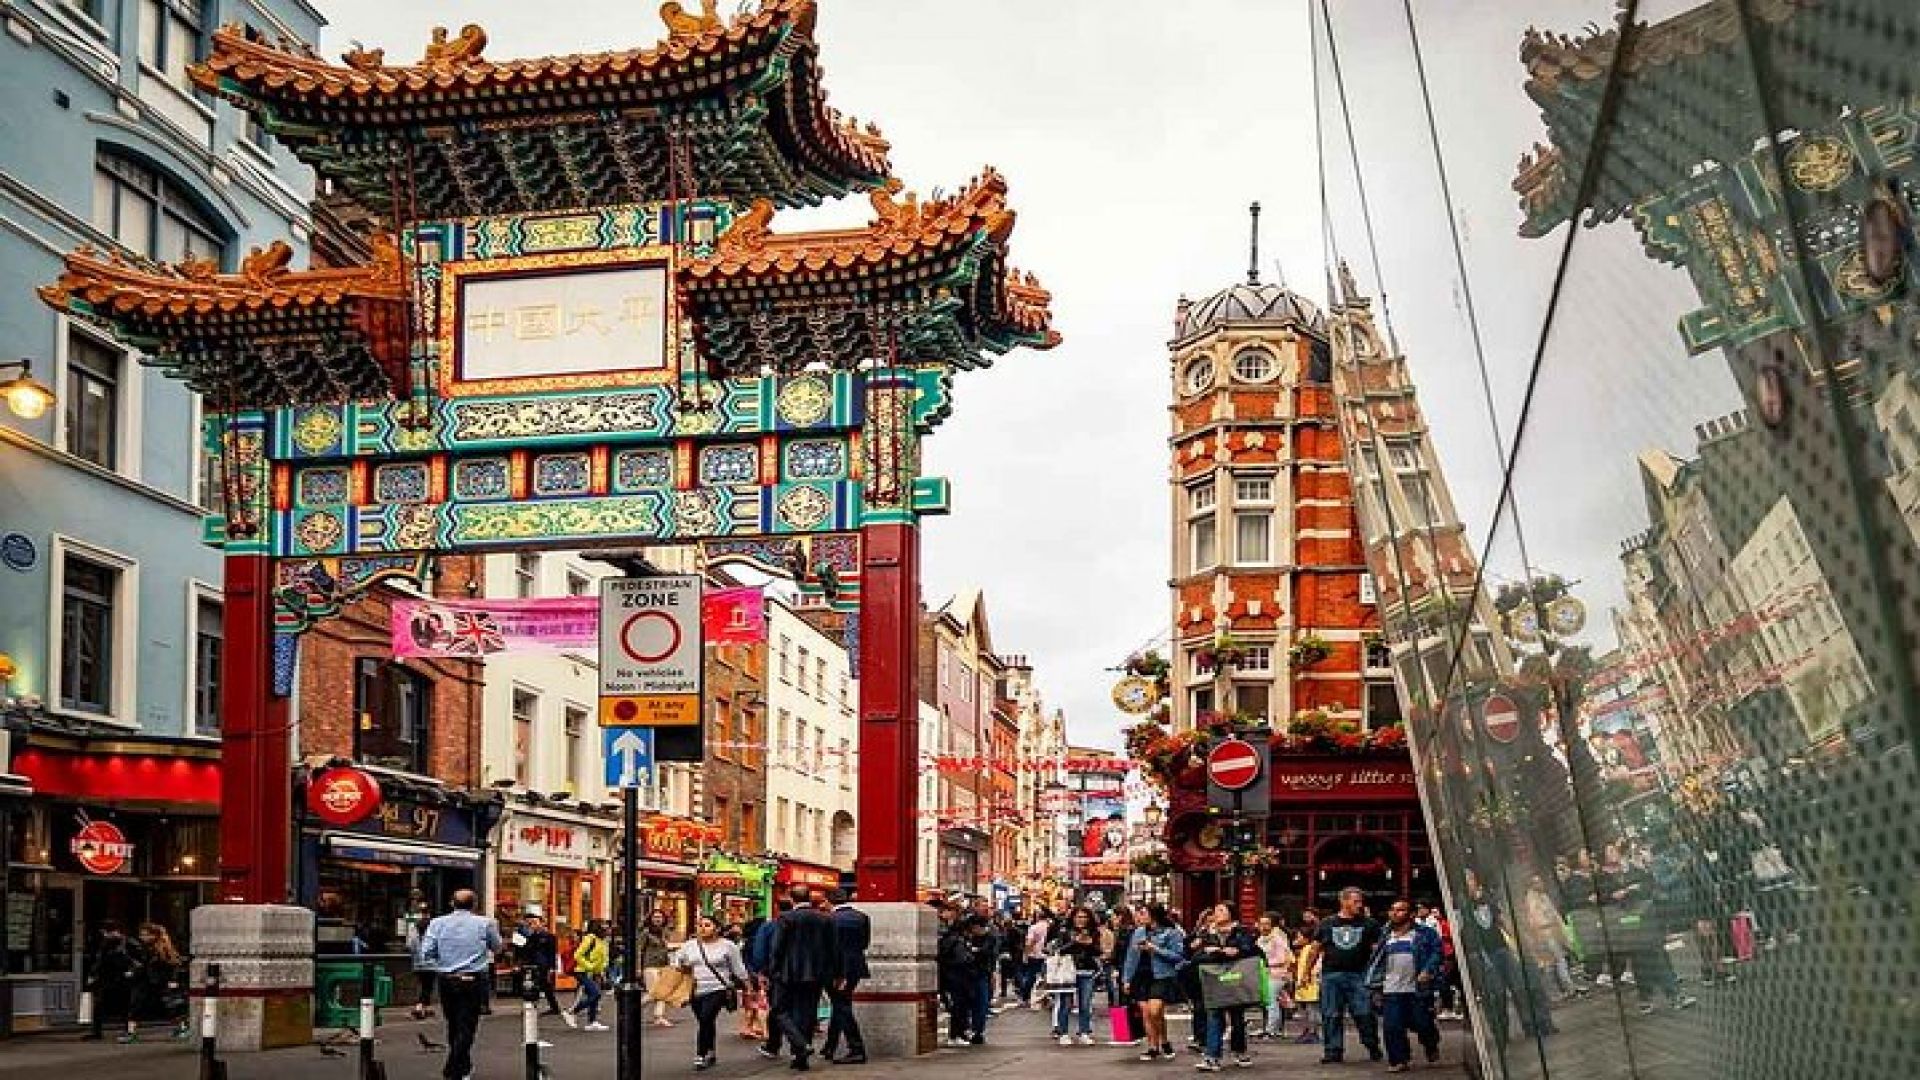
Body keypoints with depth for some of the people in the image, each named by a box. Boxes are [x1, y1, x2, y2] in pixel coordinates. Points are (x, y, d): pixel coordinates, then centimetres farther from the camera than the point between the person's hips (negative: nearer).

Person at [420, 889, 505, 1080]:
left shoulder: (438, 923, 0)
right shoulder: (485, 923, -4)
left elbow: (426, 953, -5)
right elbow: (497, 947, 11)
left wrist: (439, 967, 11)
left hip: (446, 980, 3)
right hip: (474, 980, -3)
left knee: (453, 1025, 18)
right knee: (466, 1026, 0)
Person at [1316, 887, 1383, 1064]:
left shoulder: (1368, 924, 6)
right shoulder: (1327, 923, 10)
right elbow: (1317, 949, 14)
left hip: (1358, 976, -1)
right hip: (1331, 975, 1)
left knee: (1364, 1014, -5)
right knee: (1331, 1016, 2)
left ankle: (1373, 1048, 9)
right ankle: (1333, 1051, 8)